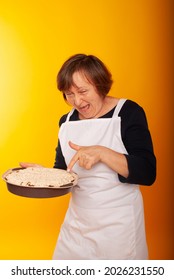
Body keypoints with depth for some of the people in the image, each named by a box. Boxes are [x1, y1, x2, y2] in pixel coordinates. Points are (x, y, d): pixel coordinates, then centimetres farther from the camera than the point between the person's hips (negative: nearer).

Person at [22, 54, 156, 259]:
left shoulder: (128, 113, -11)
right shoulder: (66, 121, 4)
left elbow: (147, 173, -17)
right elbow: (63, 170, 11)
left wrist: (101, 153, -29)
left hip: (119, 222, -5)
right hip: (76, 221, 5)